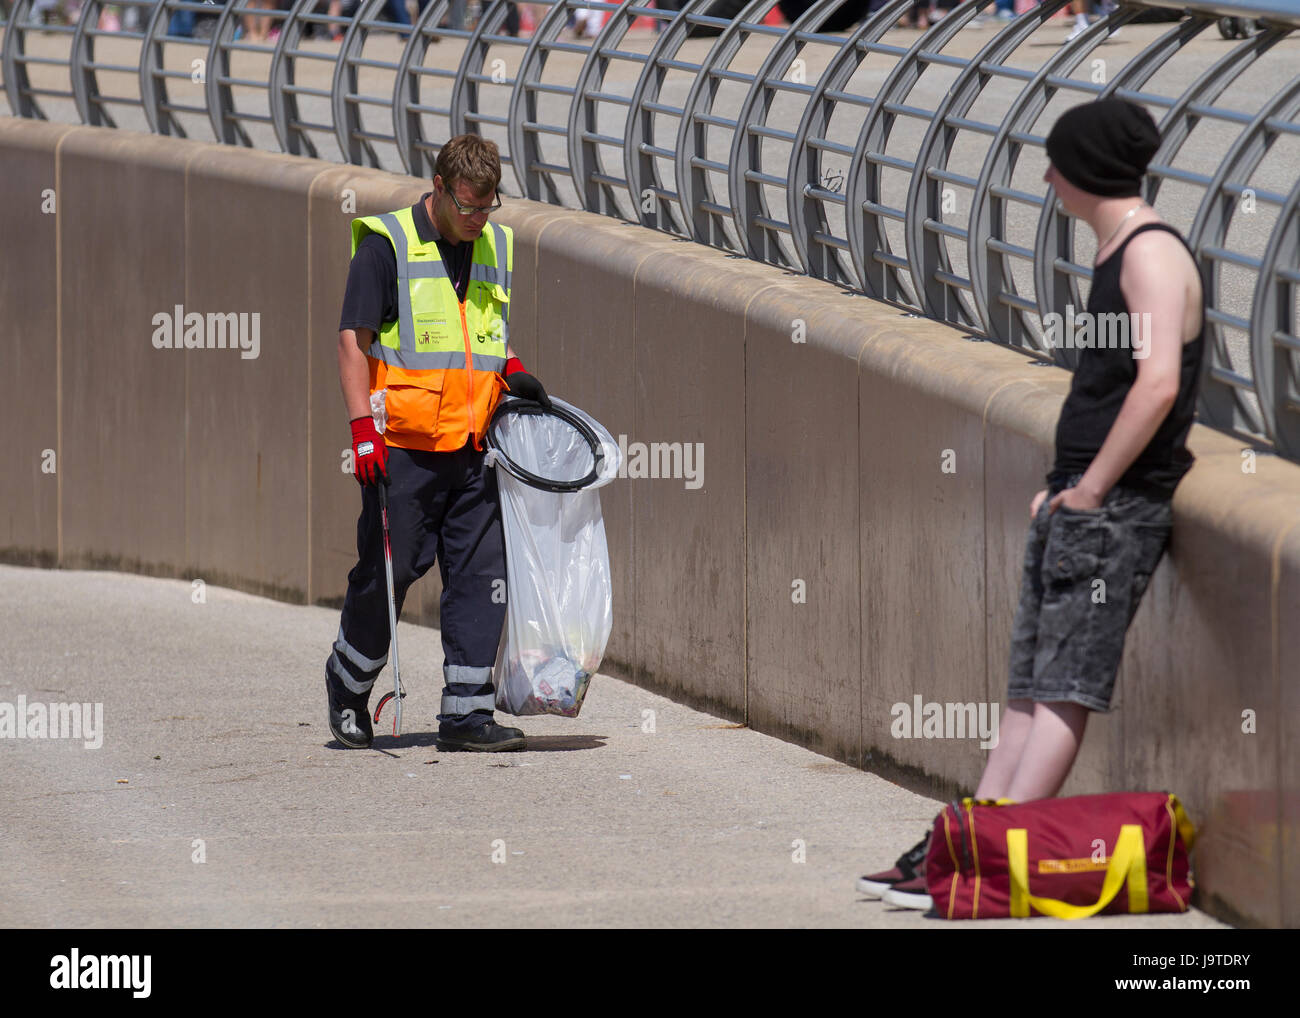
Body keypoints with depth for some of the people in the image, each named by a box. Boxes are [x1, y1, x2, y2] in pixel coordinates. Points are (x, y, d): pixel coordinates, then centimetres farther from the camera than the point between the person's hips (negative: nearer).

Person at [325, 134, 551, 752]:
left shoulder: (495, 247, 12)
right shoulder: (387, 245, -7)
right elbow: (353, 340, -8)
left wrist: (514, 375, 5)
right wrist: (363, 426, -16)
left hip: (472, 446, 5)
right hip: (401, 447, -5)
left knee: (481, 574, -1)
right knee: (388, 572, 0)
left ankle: (466, 712, 3)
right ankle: (348, 682, 24)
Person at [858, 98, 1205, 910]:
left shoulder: (1154, 252, -12)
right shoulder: (1117, 253, 19)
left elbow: (1158, 384, -24)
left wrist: (1091, 489, -18)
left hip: (1117, 507, -10)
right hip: (1077, 504, 10)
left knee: (1065, 689, -12)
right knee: (1031, 689, 8)